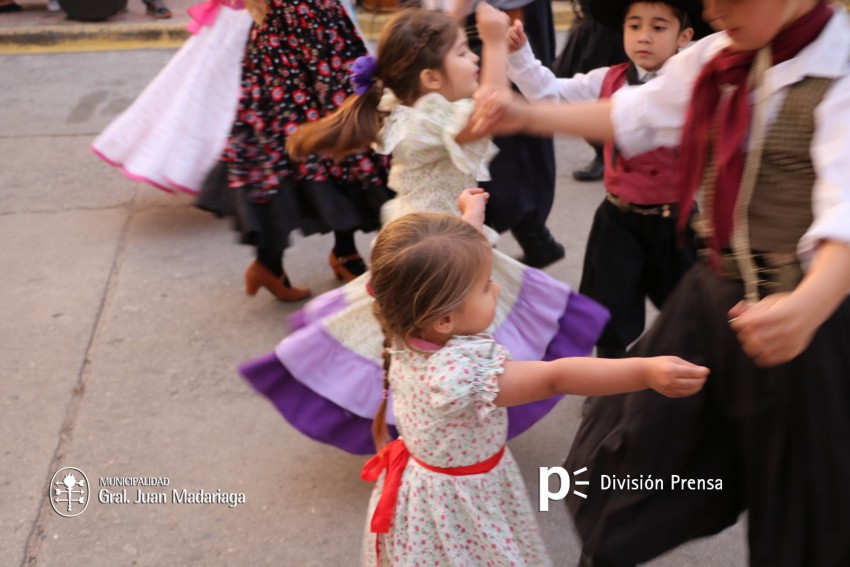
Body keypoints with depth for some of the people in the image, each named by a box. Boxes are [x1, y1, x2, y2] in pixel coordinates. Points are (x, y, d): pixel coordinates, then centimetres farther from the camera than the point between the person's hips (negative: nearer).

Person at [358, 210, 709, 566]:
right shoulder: (461, 372, -39)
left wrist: (473, 212, 17)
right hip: (459, 507, -8)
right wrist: (645, 371, -46)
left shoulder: (411, 331, -15)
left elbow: (453, 256, 1)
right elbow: (556, 378, -43)